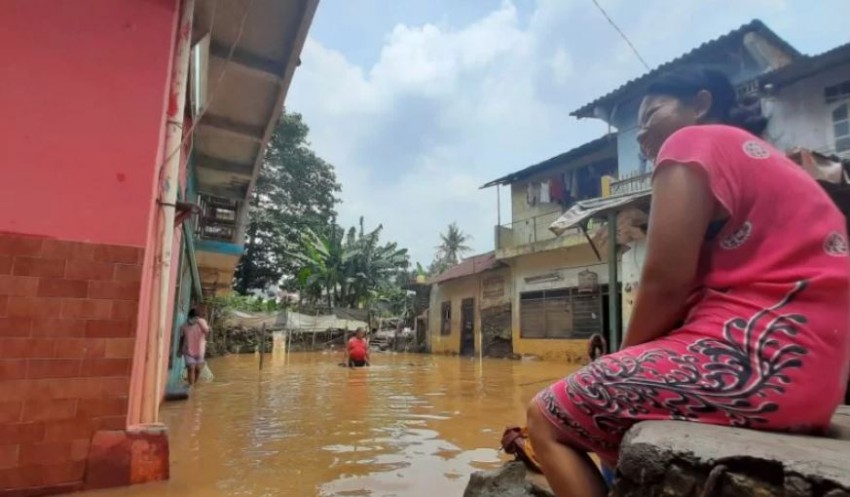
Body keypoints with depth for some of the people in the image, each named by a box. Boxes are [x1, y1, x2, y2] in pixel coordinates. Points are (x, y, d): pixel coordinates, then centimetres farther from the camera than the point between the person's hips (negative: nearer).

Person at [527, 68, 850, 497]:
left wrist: (626, 361, 3)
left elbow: (666, 282, -13)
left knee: (547, 417, -4)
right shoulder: (758, 158, 26)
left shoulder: (693, 142, -2)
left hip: (752, 357, -10)